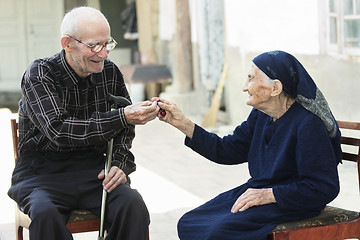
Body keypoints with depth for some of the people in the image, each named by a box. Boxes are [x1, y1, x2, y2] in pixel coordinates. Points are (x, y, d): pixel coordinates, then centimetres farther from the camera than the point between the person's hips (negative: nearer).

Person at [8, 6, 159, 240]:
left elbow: (125, 127, 17)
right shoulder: (39, 75, -10)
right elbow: (59, 131, -25)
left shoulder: (110, 72, 4)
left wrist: (119, 164, -4)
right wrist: (122, 117, -31)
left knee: (133, 204, -27)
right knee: (45, 213, -36)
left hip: (93, 168, 3)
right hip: (44, 172, -3)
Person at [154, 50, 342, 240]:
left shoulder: (309, 124, -20)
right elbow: (225, 151, 12)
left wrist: (269, 195, -22)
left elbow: (325, 188, -21)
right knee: (189, 224, -4)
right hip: (259, 193, 8)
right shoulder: (260, 116, 6)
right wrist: (182, 123, 6)